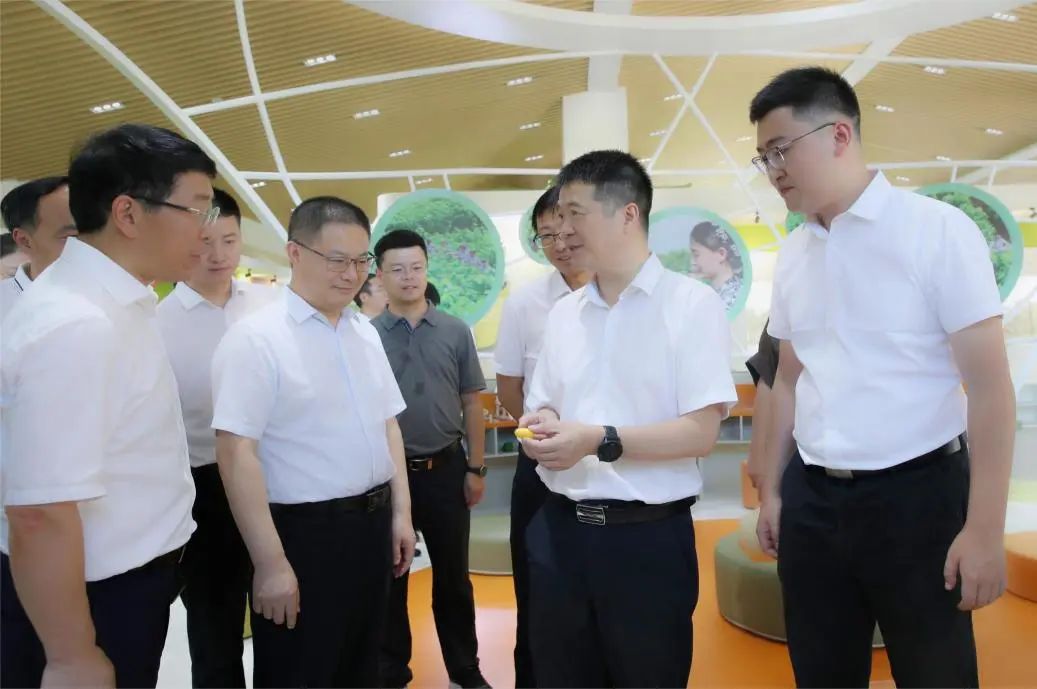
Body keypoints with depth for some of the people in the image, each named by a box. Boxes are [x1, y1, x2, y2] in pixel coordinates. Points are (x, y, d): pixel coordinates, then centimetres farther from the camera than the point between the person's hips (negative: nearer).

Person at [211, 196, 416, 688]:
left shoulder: (366, 334, 8)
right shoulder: (255, 338, -14)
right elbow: (236, 454, -19)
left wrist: (400, 512, 10)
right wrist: (271, 564, -19)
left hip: (372, 523, 7)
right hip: (302, 533, -6)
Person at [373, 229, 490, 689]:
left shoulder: (455, 332, -1)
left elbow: (472, 403, 4)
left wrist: (476, 468, 2)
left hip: (446, 469, 1)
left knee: (453, 577, 15)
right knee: (390, 579, 14)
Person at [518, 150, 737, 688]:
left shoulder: (692, 303, -7)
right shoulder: (563, 312, 10)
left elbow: (701, 433, -13)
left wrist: (600, 441, -22)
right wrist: (536, 431, -7)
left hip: (647, 535, -5)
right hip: (559, 530, 5)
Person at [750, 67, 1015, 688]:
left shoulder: (938, 230, -10)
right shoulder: (792, 256, 6)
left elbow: (990, 386, -12)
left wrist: (985, 529, -14)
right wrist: (773, 491, 12)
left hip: (916, 495, -4)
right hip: (812, 501, 5)